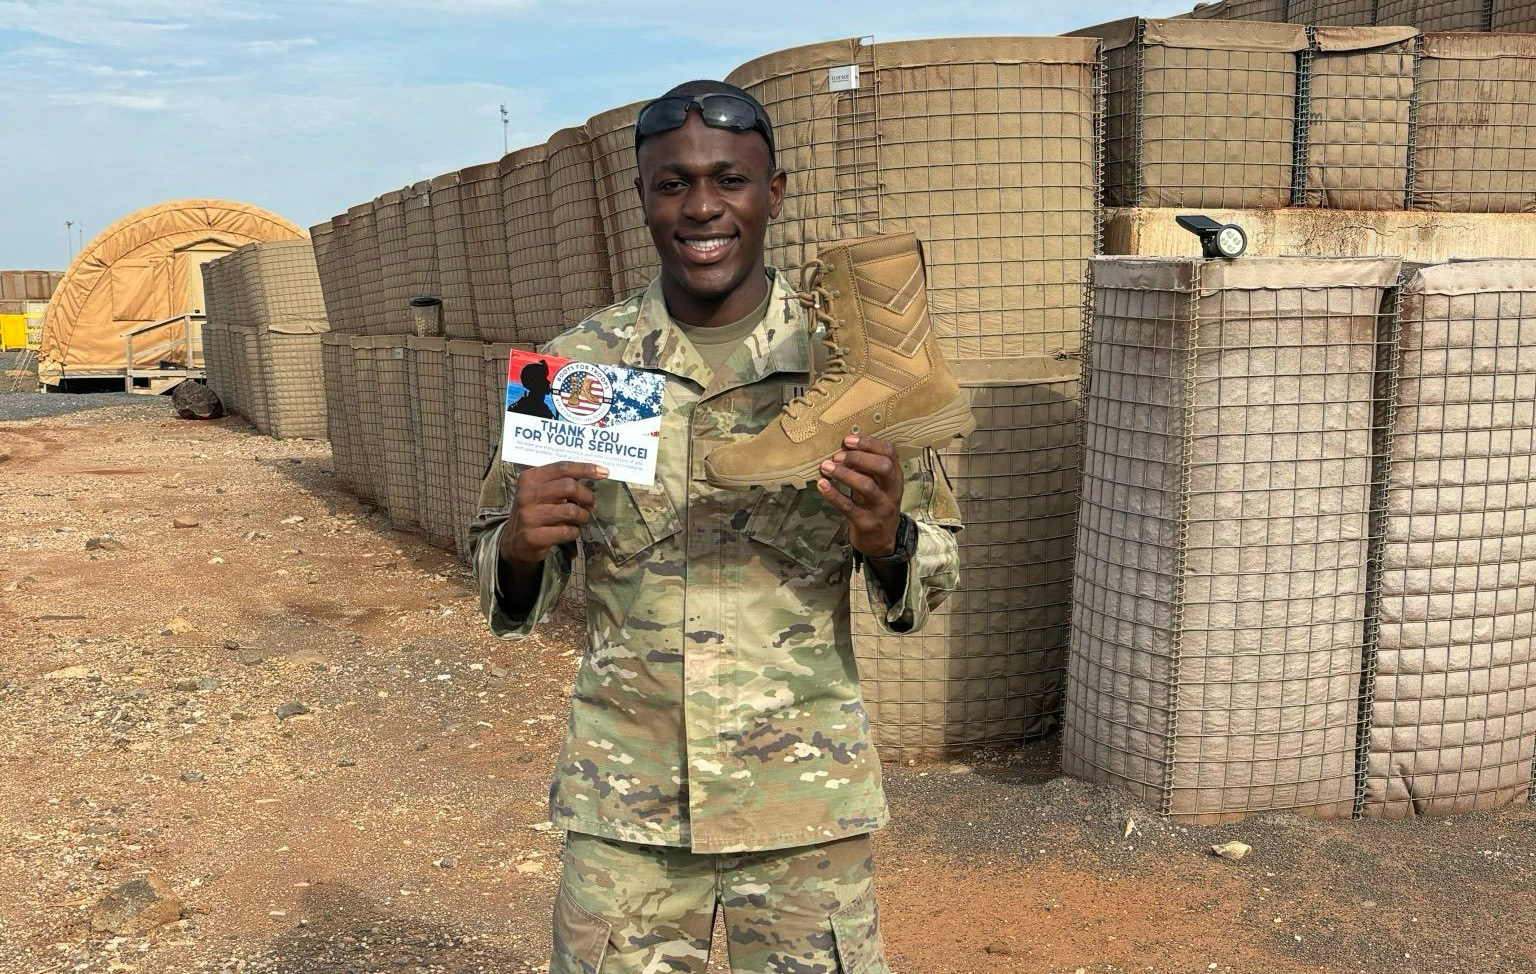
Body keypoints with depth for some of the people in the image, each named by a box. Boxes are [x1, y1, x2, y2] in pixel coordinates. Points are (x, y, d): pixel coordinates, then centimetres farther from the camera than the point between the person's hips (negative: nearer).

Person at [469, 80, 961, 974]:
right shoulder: (577, 366, -2)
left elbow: (935, 575, 2)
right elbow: (513, 595, 7)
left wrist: (885, 537, -20)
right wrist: (521, 547, -16)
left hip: (807, 802, 0)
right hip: (624, 806, 1)